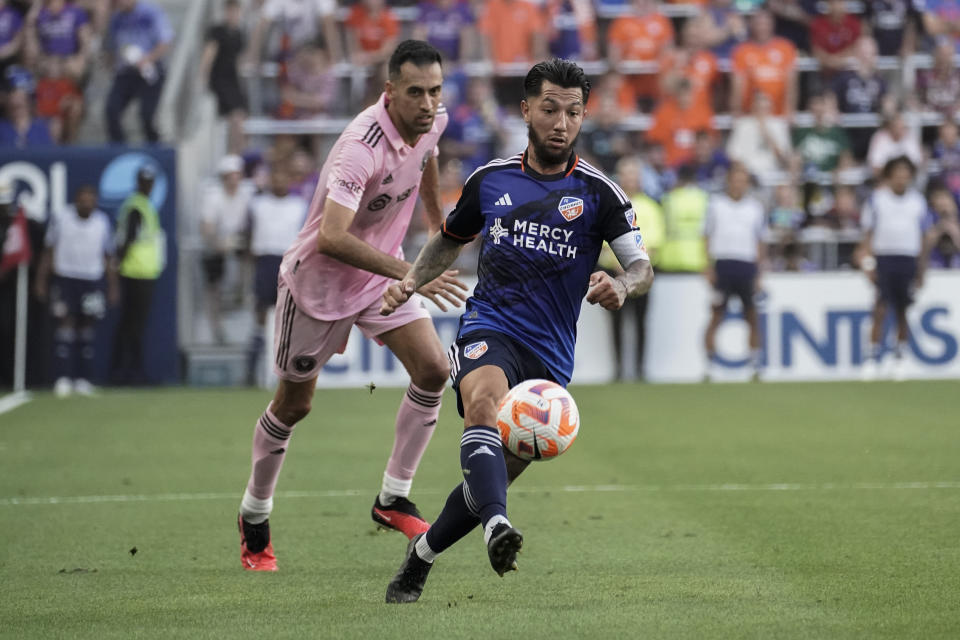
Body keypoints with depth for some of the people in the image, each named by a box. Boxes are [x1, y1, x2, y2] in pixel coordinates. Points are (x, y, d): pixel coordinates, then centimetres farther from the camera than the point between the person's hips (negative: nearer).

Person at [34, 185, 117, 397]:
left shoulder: (102, 222, 3)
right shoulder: (60, 218, -1)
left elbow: (108, 257, 10)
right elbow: (49, 252, 6)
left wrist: (113, 287, 8)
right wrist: (41, 282, 3)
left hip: (92, 281, 2)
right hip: (64, 278, -2)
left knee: (88, 326, 1)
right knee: (65, 322, -10)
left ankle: (83, 379, 6)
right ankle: (63, 378, -12)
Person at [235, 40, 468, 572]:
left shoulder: (433, 121, -10)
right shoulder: (361, 147, -34)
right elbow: (332, 237, -43)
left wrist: (438, 223, 28)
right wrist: (409, 275, -45)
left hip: (381, 274, 6)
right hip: (318, 279, -6)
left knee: (433, 370, -12)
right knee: (294, 403, 8)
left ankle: (393, 498, 1)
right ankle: (254, 517, 30)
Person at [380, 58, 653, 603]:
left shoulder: (599, 193, 0)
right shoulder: (490, 181, 8)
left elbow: (642, 267, -7)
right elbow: (451, 240, 25)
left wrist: (622, 287, -30)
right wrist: (412, 280, 8)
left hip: (551, 354, 1)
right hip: (489, 332, -1)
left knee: (494, 477, 3)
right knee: (484, 401, -35)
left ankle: (419, 557, 28)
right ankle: (497, 528, -56)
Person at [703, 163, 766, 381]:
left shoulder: (755, 207, 11)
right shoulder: (715, 204, 7)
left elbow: (760, 242, 13)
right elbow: (708, 237, 7)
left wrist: (759, 272, 7)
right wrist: (709, 267, -3)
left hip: (747, 267, 2)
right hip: (722, 263, -1)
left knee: (752, 318, 2)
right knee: (716, 316, -4)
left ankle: (756, 367, 8)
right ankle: (709, 368, -2)